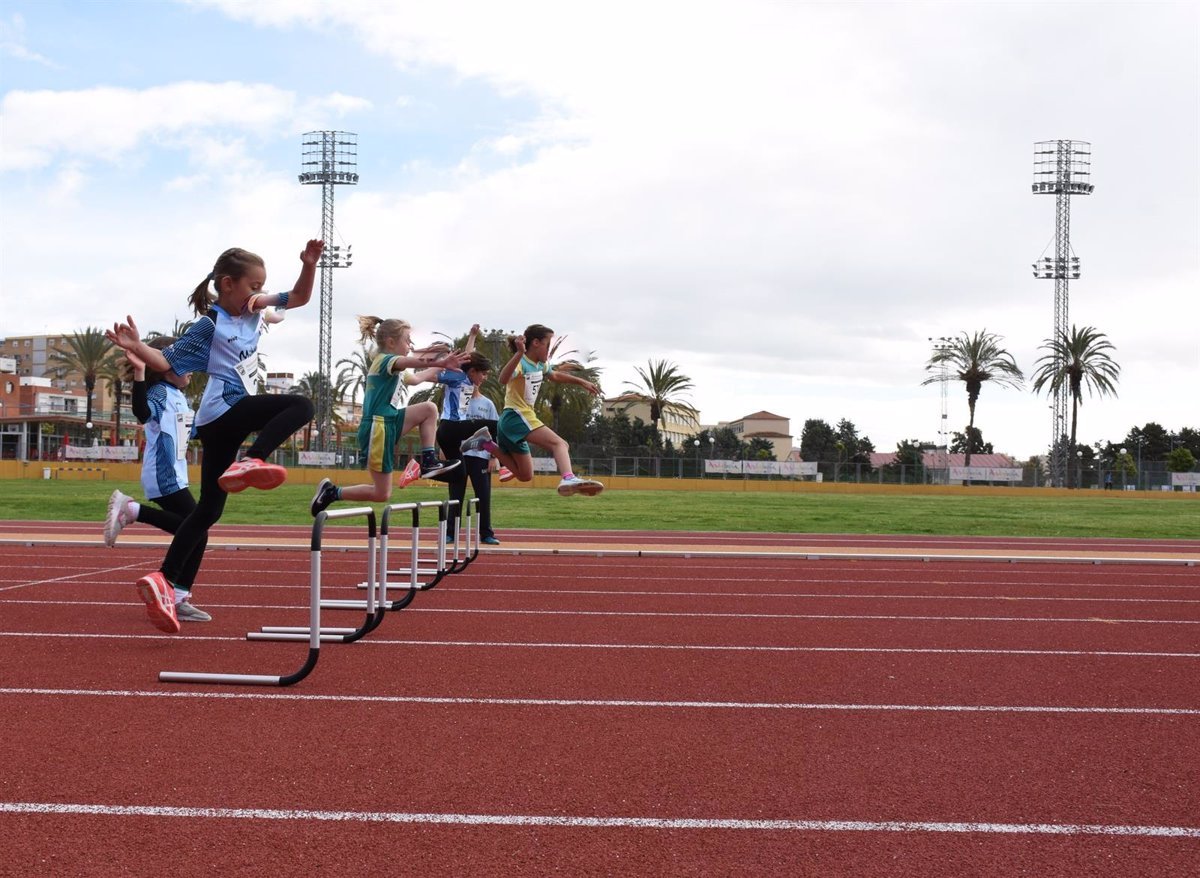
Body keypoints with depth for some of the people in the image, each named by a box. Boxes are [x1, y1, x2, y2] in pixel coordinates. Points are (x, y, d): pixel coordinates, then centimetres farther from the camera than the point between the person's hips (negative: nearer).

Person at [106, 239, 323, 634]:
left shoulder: (253, 310, 14)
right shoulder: (209, 325, -6)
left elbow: (299, 297, 18)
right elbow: (166, 361, -4)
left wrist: (309, 265, 1)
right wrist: (135, 347, -22)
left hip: (226, 421, 8)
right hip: (225, 411, -8)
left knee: (207, 510, 7)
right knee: (299, 406, -22)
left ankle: (166, 583, 4)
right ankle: (249, 463, -36)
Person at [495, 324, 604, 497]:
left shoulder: (541, 365, 14)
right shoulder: (521, 363, -14)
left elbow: (555, 375, 37)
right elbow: (503, 379, -37)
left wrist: (582, 382, 37)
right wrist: (519, 354, -50)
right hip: (516, 416, -10)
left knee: (525, 475, 17)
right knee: (560, 444, -27)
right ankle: (568, 479, -52)